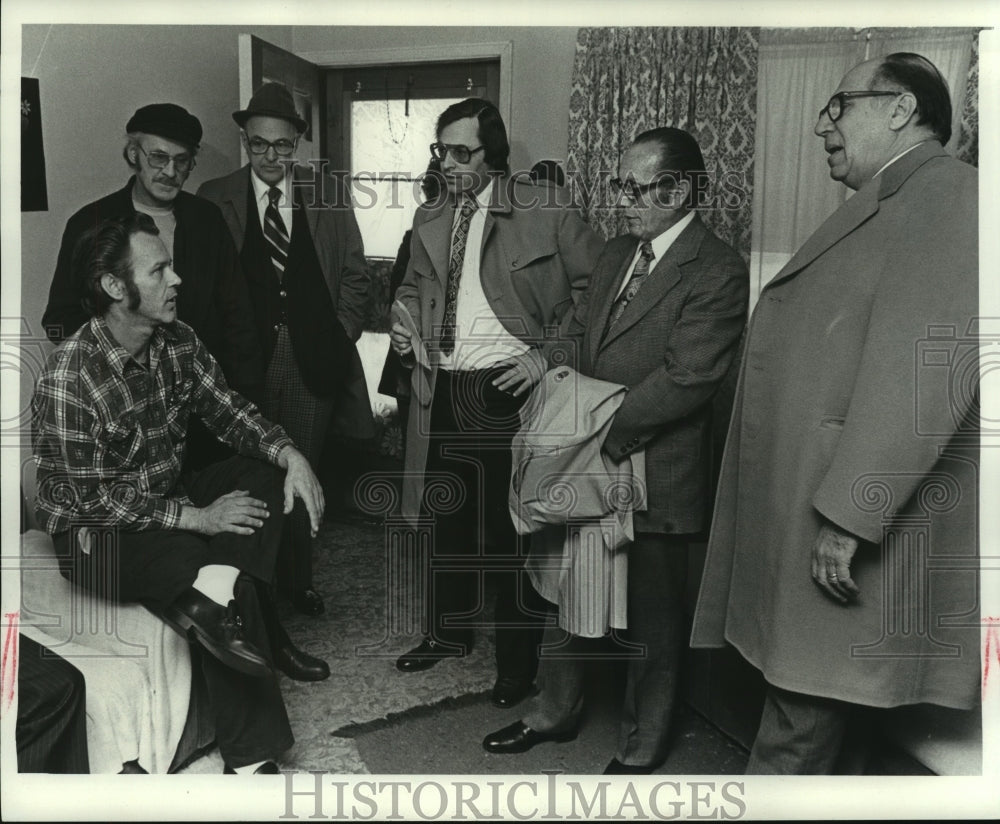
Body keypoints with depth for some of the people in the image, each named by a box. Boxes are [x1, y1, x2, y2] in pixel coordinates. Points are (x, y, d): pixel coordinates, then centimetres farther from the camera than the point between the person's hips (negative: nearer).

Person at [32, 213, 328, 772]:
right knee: (237, 602, -28)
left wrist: (289, 453, -18)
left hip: (168, 500, 8)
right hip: (97, 534, -8)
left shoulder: (178, 342, -5)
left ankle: (212, 592, -33)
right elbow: (94, 500, -25)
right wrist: (196, 518, -27)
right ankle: (252, 759, -15)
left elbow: (227, 409, 1)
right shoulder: (68, 379, -27)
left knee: (266, 474, -16)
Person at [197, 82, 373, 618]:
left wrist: (339, 337, 2)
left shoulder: (327, 196, 7)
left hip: (313, 361, 1)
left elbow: (354, 276, 10)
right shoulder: (215, 199, 3)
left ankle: (298, 578, 26)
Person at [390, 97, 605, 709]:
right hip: (444, 389, 6)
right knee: (447, 518, 16)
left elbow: (598, 288, -5)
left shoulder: (546, 214, -5)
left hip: (512, 389, -5)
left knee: (513, 525, 1)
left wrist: (551, 354, -12)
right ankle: (448, 631, 37)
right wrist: (404, 322, 7)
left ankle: (519, 660, 18)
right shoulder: (429, 220, 14)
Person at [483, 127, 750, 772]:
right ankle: (555, 712, 41)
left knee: (650, 620, 11)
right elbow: (581, 329, 16)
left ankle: (640, 749, 32)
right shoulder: (618, 252, 10)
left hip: (653, 478, -7)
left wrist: (610, 434, -20)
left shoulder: (719, 272, -15)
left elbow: (685, 378, -22)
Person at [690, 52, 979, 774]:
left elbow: (925, 372, -21)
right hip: (807, 526, 9)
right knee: (830, 734, 18)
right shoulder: (880, 210, 21)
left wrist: (846, 517, -23)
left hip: (859, 530, -9)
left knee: (798, 745, -1)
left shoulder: (947, 193, -10)